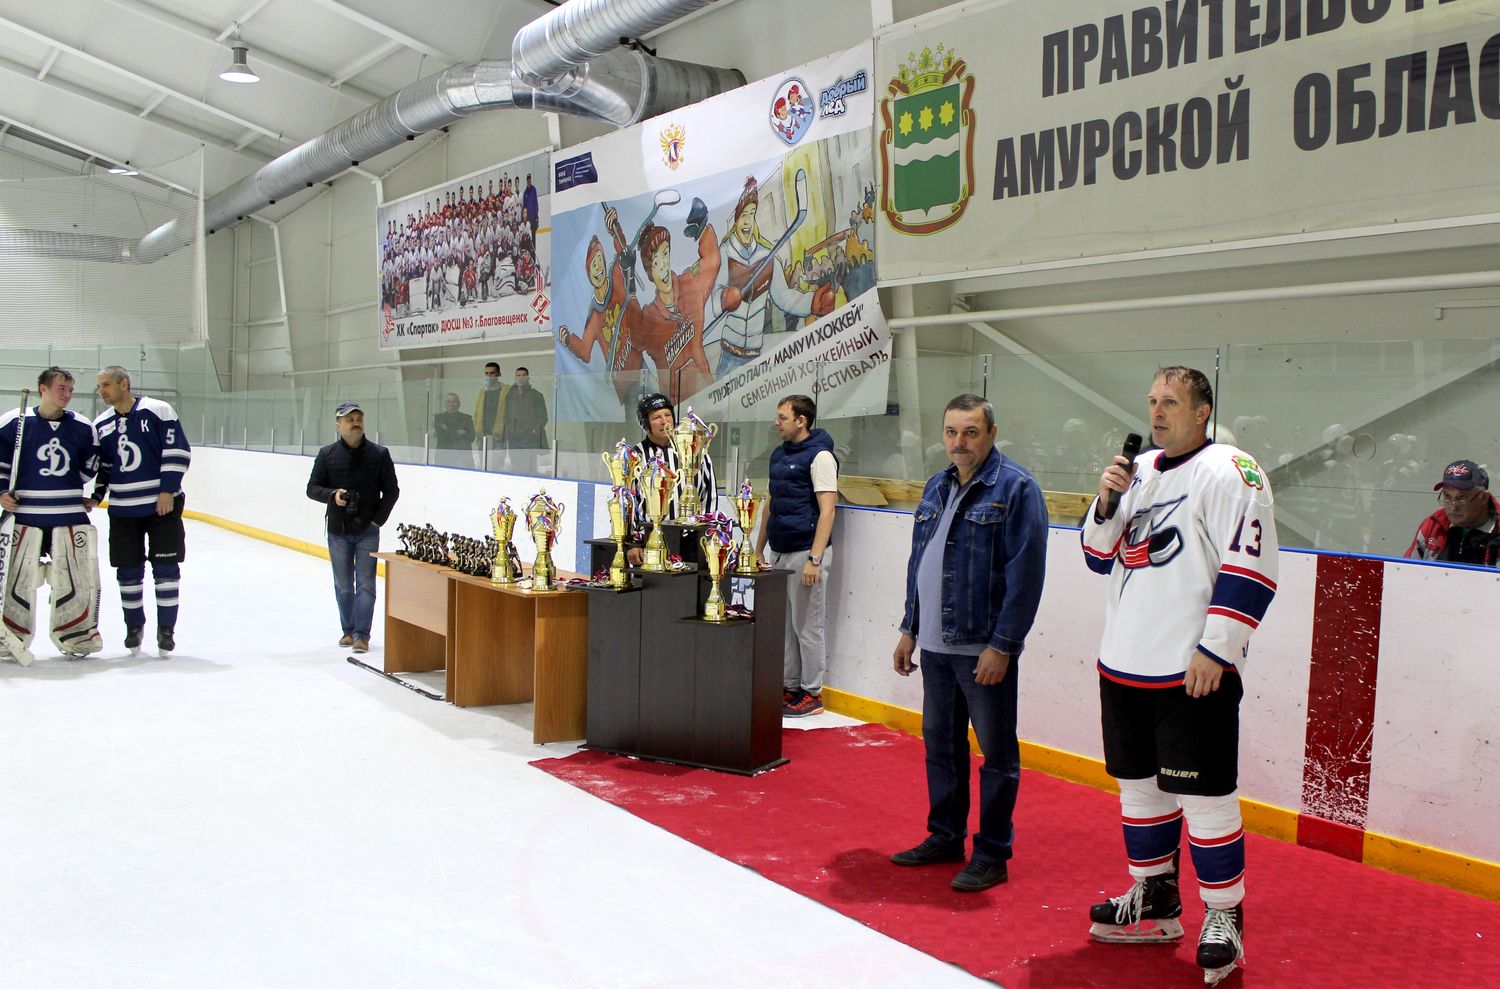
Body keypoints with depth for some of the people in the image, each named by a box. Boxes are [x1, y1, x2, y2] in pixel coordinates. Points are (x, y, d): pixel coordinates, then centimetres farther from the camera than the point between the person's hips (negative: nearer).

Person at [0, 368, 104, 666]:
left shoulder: (83, 428, 6)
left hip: (71, 515, 2)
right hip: (26, 514, -2)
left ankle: (74, 636, 16)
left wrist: (93, 496, 15)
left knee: (75, 577, 3)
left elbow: (92, 465, 20)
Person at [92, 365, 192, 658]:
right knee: (128, 571, 7)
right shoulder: (101, 424, 7)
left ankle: (166, 629, 9)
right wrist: (96, 496, 7)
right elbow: (102, 465, 18)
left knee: (166, 567, -1)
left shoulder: (158, 411, -9)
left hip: (162, 504, -4)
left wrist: (168, 490, -15)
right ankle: (134, 626, 23)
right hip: (122, 509, 4)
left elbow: (178, 452, -11)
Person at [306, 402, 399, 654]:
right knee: (343, 586, 9)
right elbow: (312, 488, 4)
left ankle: (362, 634, -1)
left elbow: (392, 491, 3)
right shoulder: (327, 454, 1)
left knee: (365, 584, -4)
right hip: (338, 530, 1)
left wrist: (378, 519, -5)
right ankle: (349, 630, 21)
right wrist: (332, 495, -15)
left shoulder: (379, 454, -2)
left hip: (368, 531, -1)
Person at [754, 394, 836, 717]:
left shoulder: (819, 456, -10)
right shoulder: (779, 454, 15)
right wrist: (759, 549, 20)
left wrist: (814, 559, -20)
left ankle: (812, 693, 8)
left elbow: (827, 510, -15)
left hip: (805, 553, -8)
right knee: (784, 624, 11)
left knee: (807, 626, -1)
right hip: (778, 552, 8)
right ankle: (789, 687, 20)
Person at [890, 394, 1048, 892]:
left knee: (997, 753, 4)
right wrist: (909, 629, 16)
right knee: (940, 744, 17)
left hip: (985, 649, -7)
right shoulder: (936, 487, 12)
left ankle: (992, 855, 15)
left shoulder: (1016, 488, -11)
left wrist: (1001, 645, -19)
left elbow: (1025, 573, -16)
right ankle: (945, 837, 31)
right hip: (935, 645, 8)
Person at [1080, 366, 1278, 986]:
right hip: (1124, 663, 8)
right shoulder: (1141, 469, 14)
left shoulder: (1228, 471, -10)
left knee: (1203, 794, -2)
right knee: (1139, 783, 16)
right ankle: (1154, 901, 31)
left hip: (1195, 673, -8)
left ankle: (1224, 916, 14)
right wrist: (1106, 502, -2)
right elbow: (1101, 557, 17)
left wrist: (1214, 648, -20)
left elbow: (1252, 567, -16)